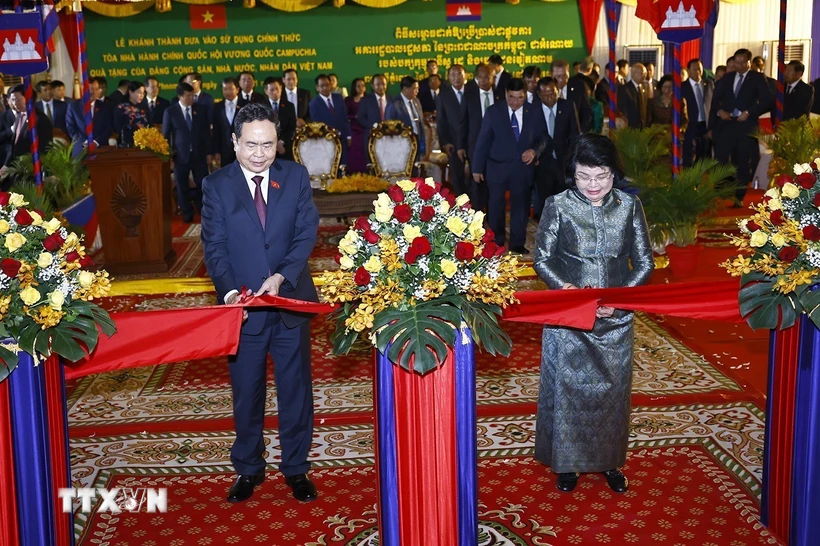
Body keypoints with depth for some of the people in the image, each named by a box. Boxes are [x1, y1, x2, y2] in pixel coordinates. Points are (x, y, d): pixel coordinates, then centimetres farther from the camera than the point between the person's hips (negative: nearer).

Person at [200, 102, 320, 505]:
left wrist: (281, 276, -23)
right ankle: (248, 468, 30)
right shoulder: (216, 185, -3)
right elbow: (214, 246, -7)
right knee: (246, 392, 13)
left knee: (296, 389, 11)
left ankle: (296, 467, 28)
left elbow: (307, 233, -7)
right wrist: (228, 290, -24)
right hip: (243, 306, 0)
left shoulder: (296, 176, -1)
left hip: (291, 301, 1)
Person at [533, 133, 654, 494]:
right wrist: (565, 287, -21)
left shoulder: (629, 206, -2)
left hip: (616, 318, 2)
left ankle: (609, 460, 30)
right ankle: (567, 462, 24)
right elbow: (542, 259, -4)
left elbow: (644, 262, 0)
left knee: (613, 387, 12)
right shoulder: (558, 207, -7)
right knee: (568, 387, 6)